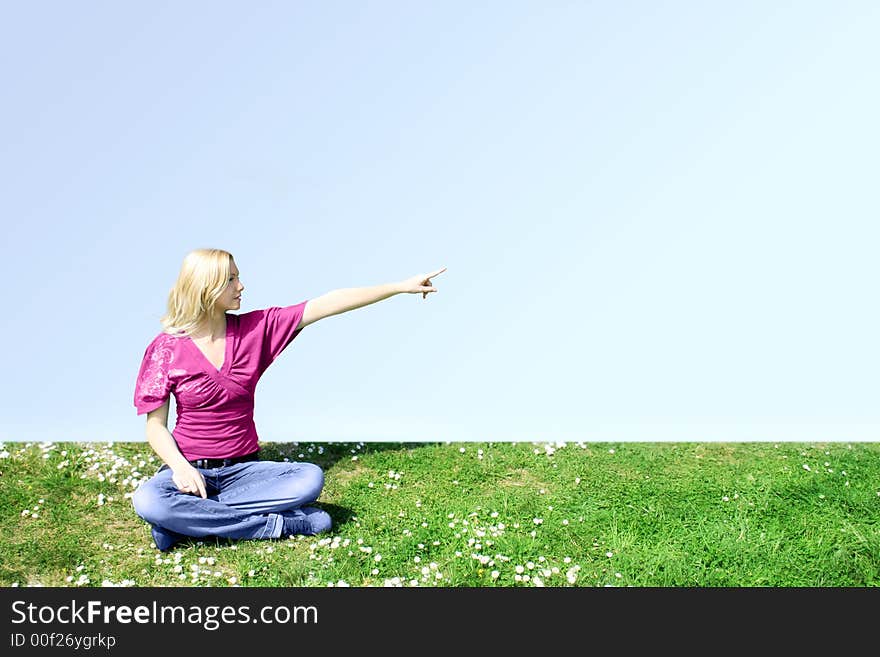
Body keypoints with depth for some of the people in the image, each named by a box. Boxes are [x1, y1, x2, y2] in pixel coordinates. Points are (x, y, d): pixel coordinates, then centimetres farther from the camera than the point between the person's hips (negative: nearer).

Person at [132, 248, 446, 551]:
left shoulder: (255, 328, 0)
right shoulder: (166, 348, -6)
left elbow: (326, 305, -5)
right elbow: (155, 425, -4)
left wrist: (401, 286, -6)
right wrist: (179, 466, -24)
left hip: (243, 469, 2)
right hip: (192, 469, -2)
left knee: (310, 478, -25)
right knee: (146, 500, -34)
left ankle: (188, 518, -18)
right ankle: (274, 524, -23)